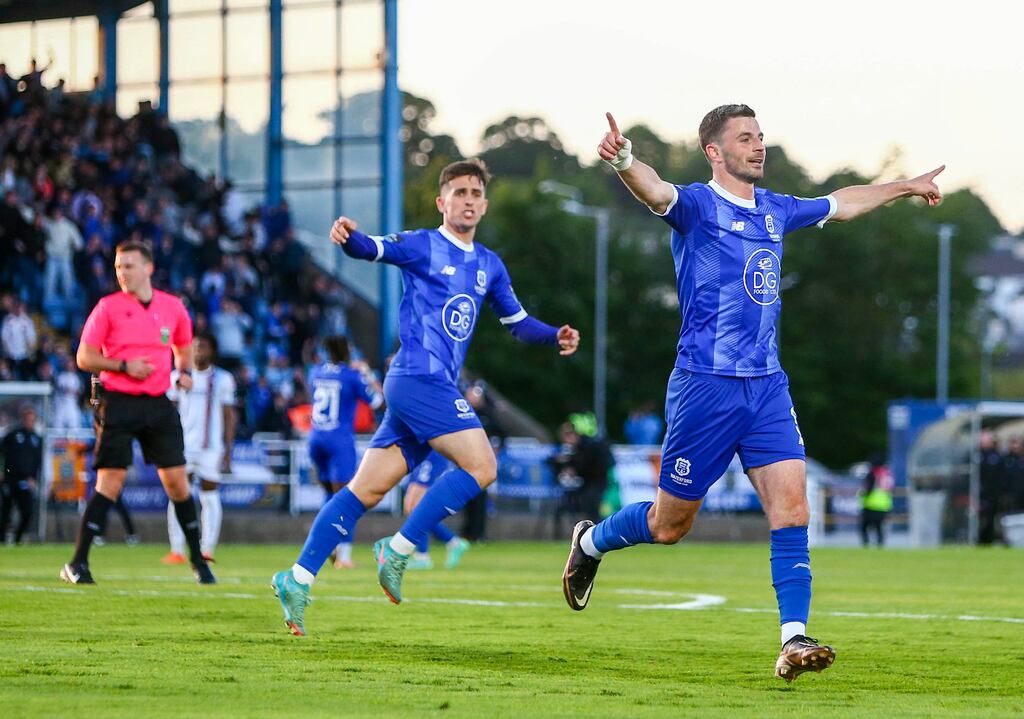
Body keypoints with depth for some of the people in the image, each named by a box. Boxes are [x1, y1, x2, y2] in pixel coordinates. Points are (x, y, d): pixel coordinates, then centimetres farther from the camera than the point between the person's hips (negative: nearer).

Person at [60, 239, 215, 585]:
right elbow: (84, 357, -2)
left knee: (177, 481, 3)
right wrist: (124, 366, -15)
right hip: (117, 403, -3)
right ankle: (77, 564, -4)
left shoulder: (173, 307, 7)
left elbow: (183, 348, 24)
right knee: (110, 484, -9)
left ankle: (198, 560, 16)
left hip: (158, 403, 3)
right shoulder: (108, 307, -2)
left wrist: (185, 372, 4)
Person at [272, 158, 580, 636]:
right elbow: (372, 249, -16)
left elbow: (517, 323, 29)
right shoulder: (421, 246, 0)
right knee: (481, 467, -16)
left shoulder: (490, 266, 20)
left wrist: (555, 337, 10)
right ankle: (397, 551, -10)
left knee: (367, 489, 3)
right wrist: (348, 237, -40)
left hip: (438, 388, 7)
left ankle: (298, 579, 2)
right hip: (418, 378, -7)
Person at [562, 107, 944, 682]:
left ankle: (794, 640, -13)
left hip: (767, 385, 5)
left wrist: (907, 187, 43)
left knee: (792, 507, -10)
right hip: (705, 384, -5)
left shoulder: (775, 211, 14)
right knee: (669, 525, 5)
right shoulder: (697, 204, -7)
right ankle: (590, 541, 35)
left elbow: (840, 204, 33)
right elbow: (656, 192, -31)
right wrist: (624, 161, -53)